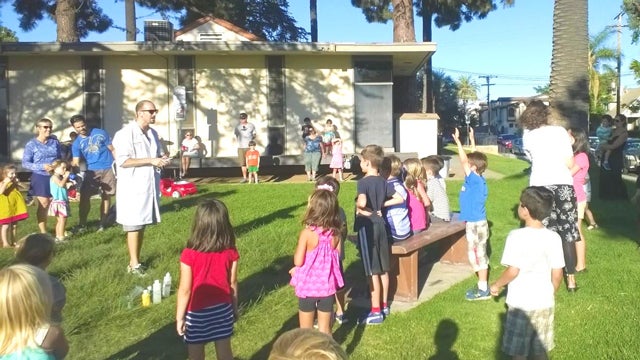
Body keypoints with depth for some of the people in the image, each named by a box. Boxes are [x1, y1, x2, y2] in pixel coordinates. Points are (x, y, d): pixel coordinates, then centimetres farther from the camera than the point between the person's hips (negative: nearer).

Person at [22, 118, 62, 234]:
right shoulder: (31, 144, -5)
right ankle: (43, 232, 8)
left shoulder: (55, 142, 4)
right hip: (40, 178, -3)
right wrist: (42, 166, -20)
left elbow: (61, 158, 13)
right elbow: (25, 163, -8)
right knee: (43, 204, -2)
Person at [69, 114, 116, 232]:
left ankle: (103, 223, 16)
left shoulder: (100, 133, -1)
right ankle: (82, 224, 4)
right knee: (84, 196, -7)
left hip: (108, 169, -1)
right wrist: (71, 166, -24)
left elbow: (112, 150, 3)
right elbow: (76, 162, 0)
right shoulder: (76, 144, 4)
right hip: (91, 171, 2)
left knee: (106, 197, 5)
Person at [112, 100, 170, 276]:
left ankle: (136, 261, 22)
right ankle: (134, 264, 6)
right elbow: (123, 161, -20)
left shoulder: (153, 133, 13)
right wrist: (150, 161, -21)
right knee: (133, 226, -1)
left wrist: (161, 159, 2)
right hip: (133, 187, -7)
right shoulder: (126, 133, -12)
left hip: (149, 185, 8)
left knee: (142, 225, 12)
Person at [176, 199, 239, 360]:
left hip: (197, 312, -3)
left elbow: (185, 290, -15)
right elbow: (233, 283, -1)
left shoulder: (190, 255, -22)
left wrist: (179, 317, -3)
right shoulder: (230, 252, -12)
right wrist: (235, 307, 14)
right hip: (222, 309, 3)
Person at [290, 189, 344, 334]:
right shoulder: (335, 233, -7)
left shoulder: (307, 232, -19)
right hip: (327, 285, 3)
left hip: (308, 286, -3)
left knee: (306, 330, 14)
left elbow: (298, 261, -18)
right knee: (325, 329, 16)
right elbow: (336, 258, 4)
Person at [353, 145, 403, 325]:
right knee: (383, 269, 15)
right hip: (380, 224, 7)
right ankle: (384, 305, 27)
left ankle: (376, 312, 5)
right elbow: (399, 199, 3)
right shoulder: (383, 181, 4)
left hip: (367, 226, -7)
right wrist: (381, 204, 5)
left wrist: (359, 207, -14)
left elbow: (362, 202, -35)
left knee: (372, 271, -2)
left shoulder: (363, 182, -17)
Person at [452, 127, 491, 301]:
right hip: (476, 223, 9)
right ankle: (482, 286, 25)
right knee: (477, 255, 16)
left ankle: (483, 290, 7)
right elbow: (473, 158, 15)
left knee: (477, 255, -1)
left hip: (476, 224, -9)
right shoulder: (477, 179, 4)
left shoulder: (475, 180, -19)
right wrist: (472, 139, 20)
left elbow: (464, 162, -24)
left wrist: (458, 141, -21)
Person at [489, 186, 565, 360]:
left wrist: (497, 285, -1)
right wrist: (550, 294, 17)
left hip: (521, 303, -4)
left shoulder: (516, 236, -19)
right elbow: (557, 274, 0)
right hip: (544, 303, 5)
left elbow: (513, 271, -19)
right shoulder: (554, 237, -5)